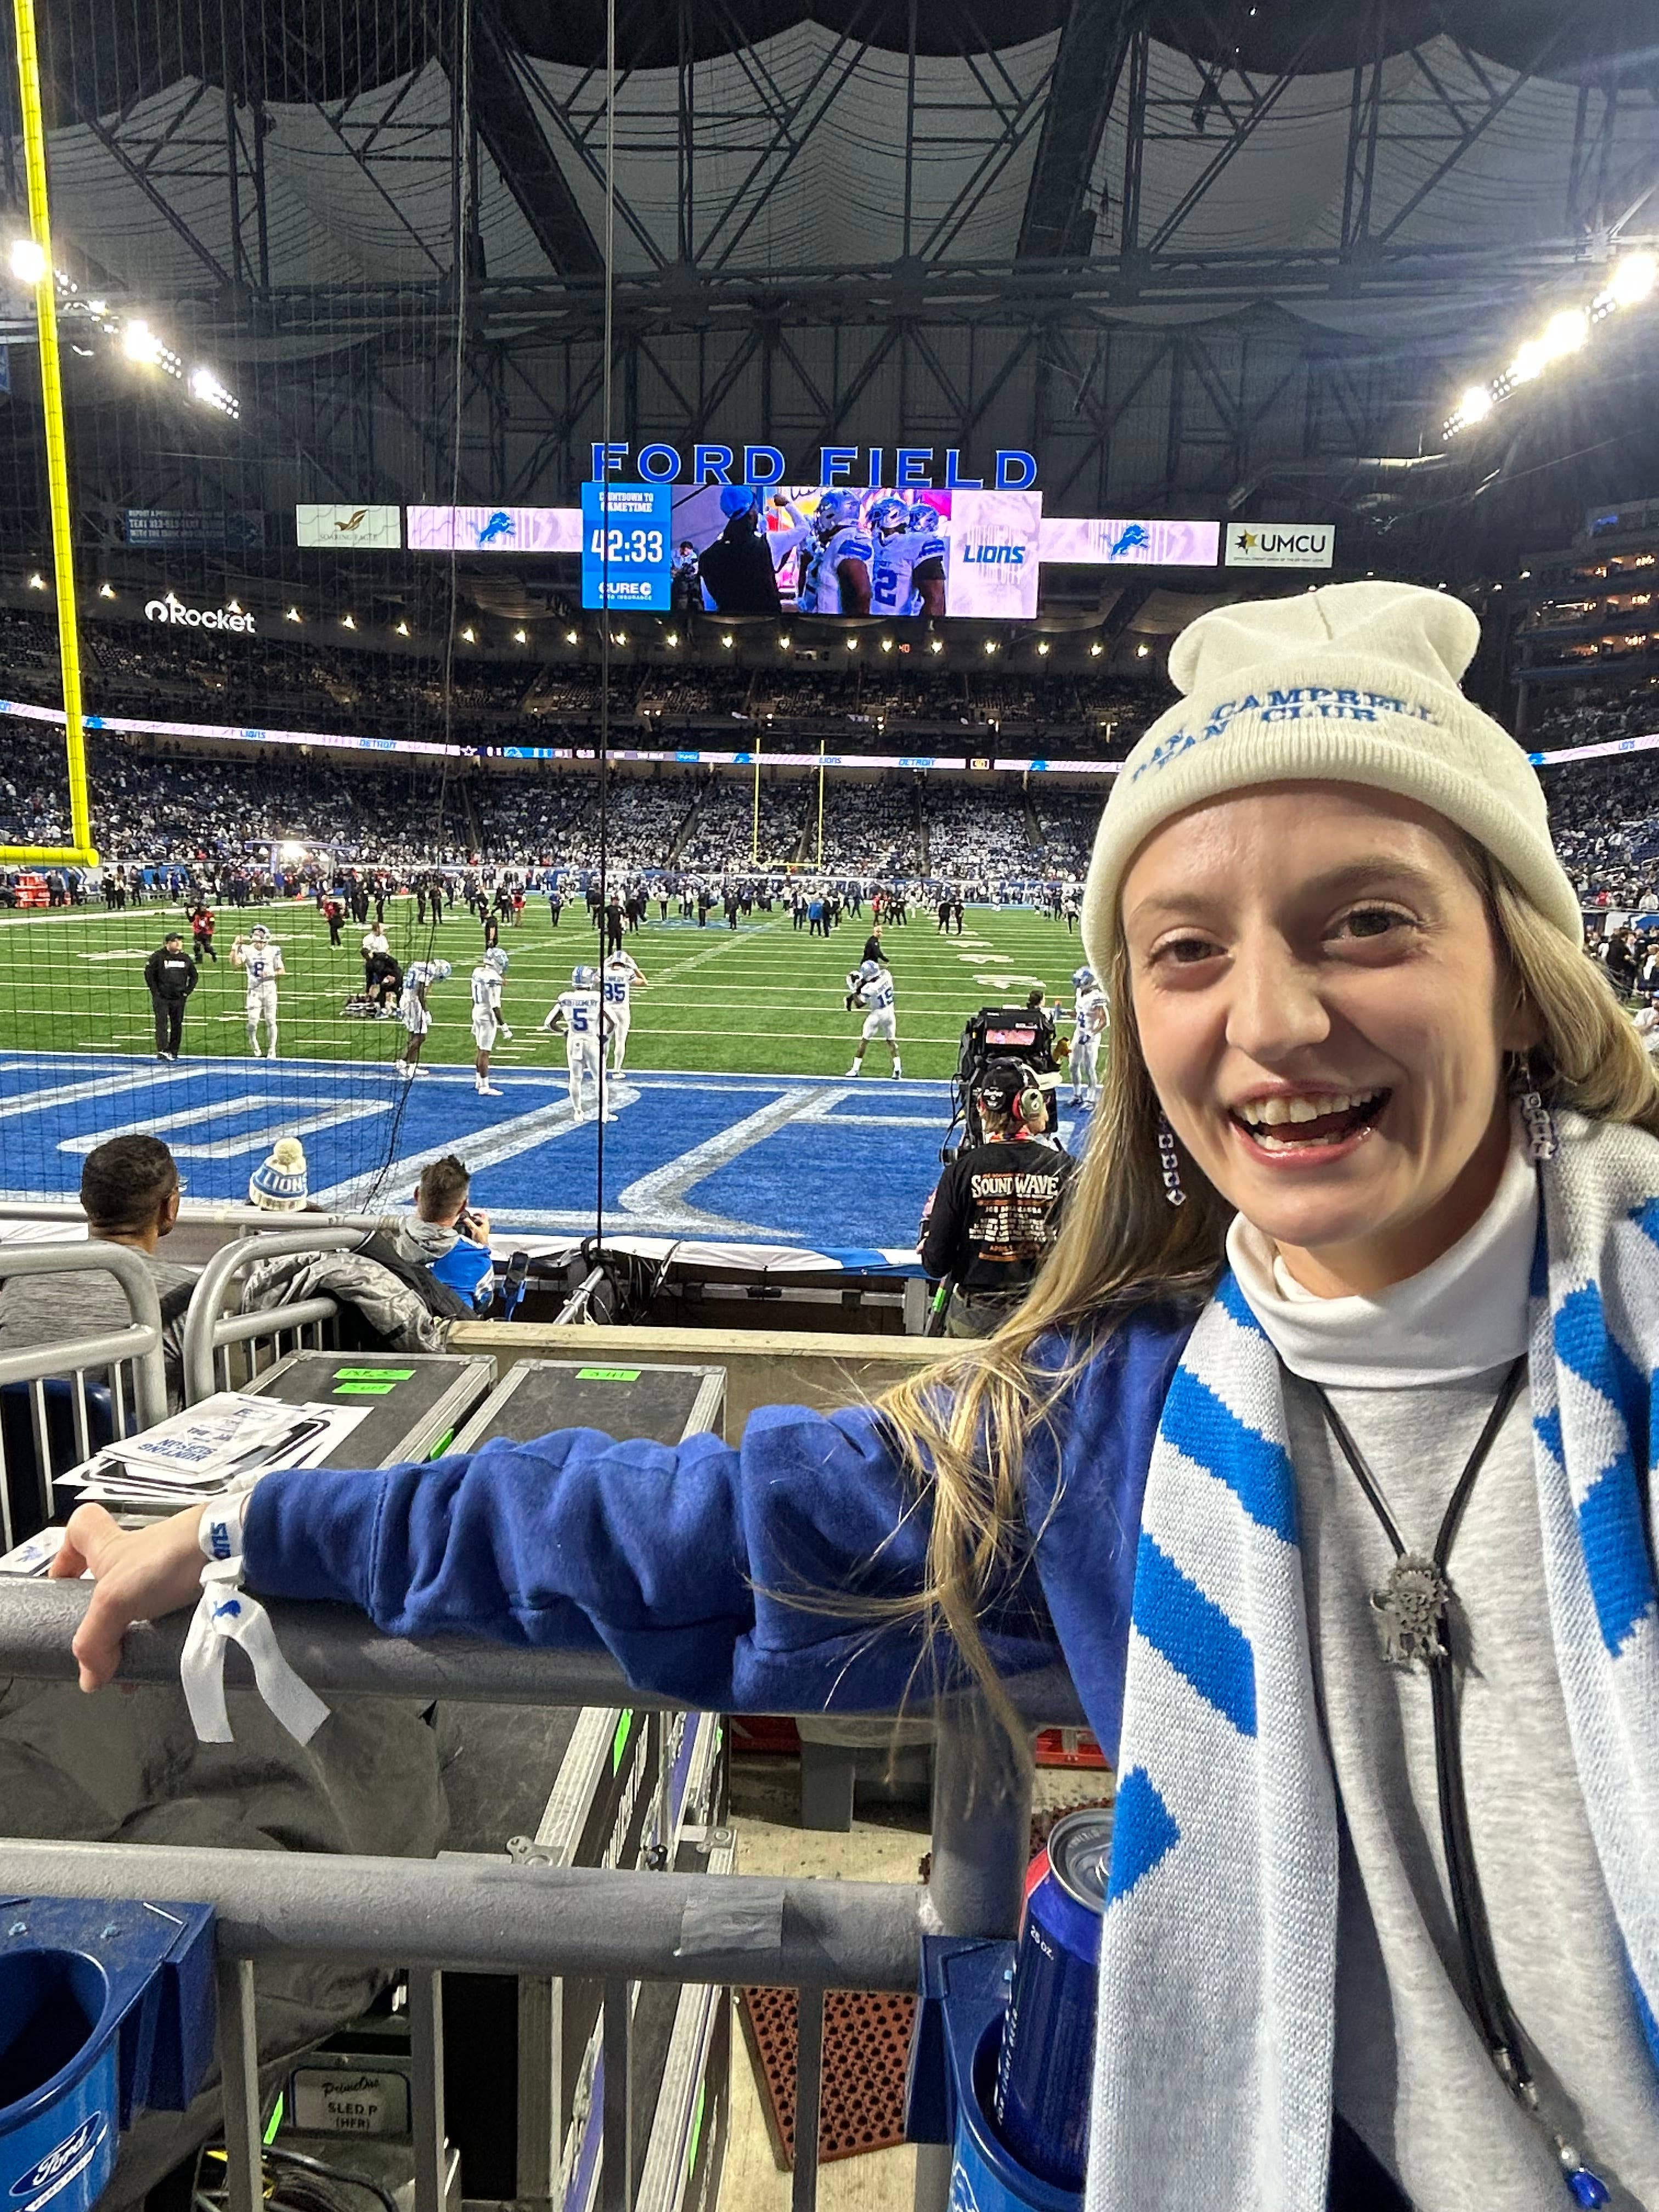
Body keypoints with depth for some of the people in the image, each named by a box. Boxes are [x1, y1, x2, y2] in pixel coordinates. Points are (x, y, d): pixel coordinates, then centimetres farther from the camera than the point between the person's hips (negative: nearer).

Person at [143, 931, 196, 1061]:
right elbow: (148, 973, -3)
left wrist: (187, 991, 8)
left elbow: (194, 976, 18)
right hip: (161, 997, -4)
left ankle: (173, 1052, 16)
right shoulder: (158, 956, -4)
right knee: (162, 1023, -12)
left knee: (177, 1025, 7)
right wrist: (155, 992, -7)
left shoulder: (185, 958, 8)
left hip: (179, 998, 4)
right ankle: (162, 1051, -18)